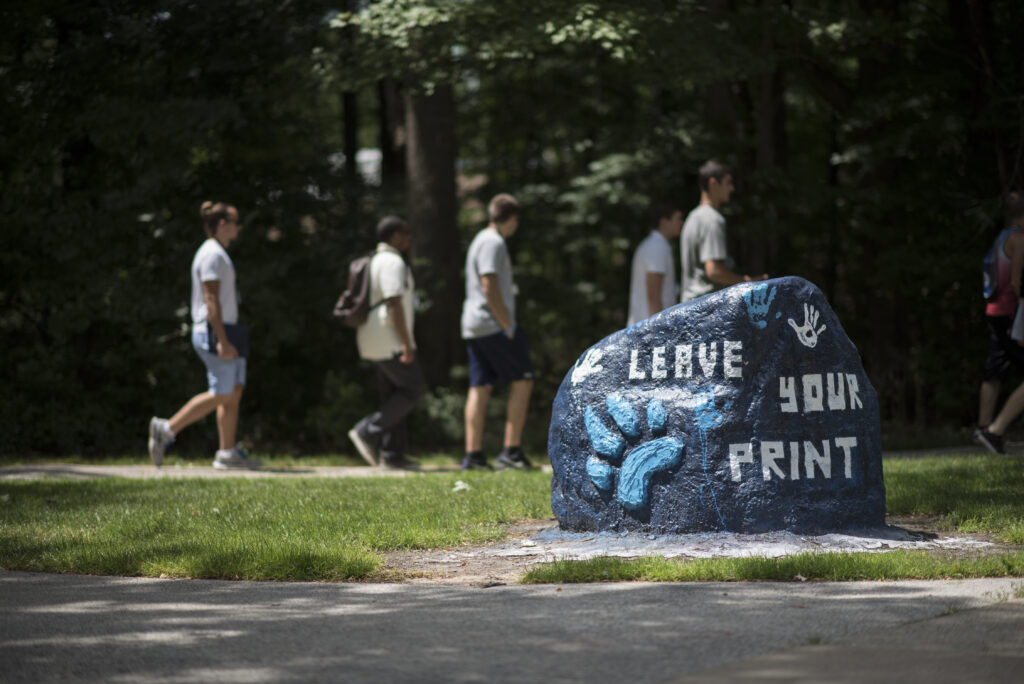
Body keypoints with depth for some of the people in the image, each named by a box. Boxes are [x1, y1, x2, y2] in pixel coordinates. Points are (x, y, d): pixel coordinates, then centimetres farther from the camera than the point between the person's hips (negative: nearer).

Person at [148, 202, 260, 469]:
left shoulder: (218, 253, 19)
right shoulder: (212, 254, -13)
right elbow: (211, 300, -20)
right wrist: (222, 340, -24)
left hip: (223, 331, 10)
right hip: (213, 332, -10)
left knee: (235, 391, 5)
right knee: (221, 394, -11)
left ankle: (228, 452, 4)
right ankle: (166, 429, -8)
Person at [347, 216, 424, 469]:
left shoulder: (375, 262, 18)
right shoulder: (392, 263, -14)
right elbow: (394, 304, -22)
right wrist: (407, 343, -22)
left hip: (373, 341, 10)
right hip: (390, 341, -10)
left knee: (393, 395, 9)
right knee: (412, 389, -5)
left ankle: (391, 454, 5)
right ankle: (368, 432, -11)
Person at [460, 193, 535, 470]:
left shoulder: (481, 241, 20)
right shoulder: (494, 243, -12)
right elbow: (490, 289, -19)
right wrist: (509, 328, -16)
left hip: (474, 327, 9)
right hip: (493, 325, -9)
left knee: (480, 387, 5)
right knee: (522, 381, -4)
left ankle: (473, 453, 2)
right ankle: (512, 450, -8)